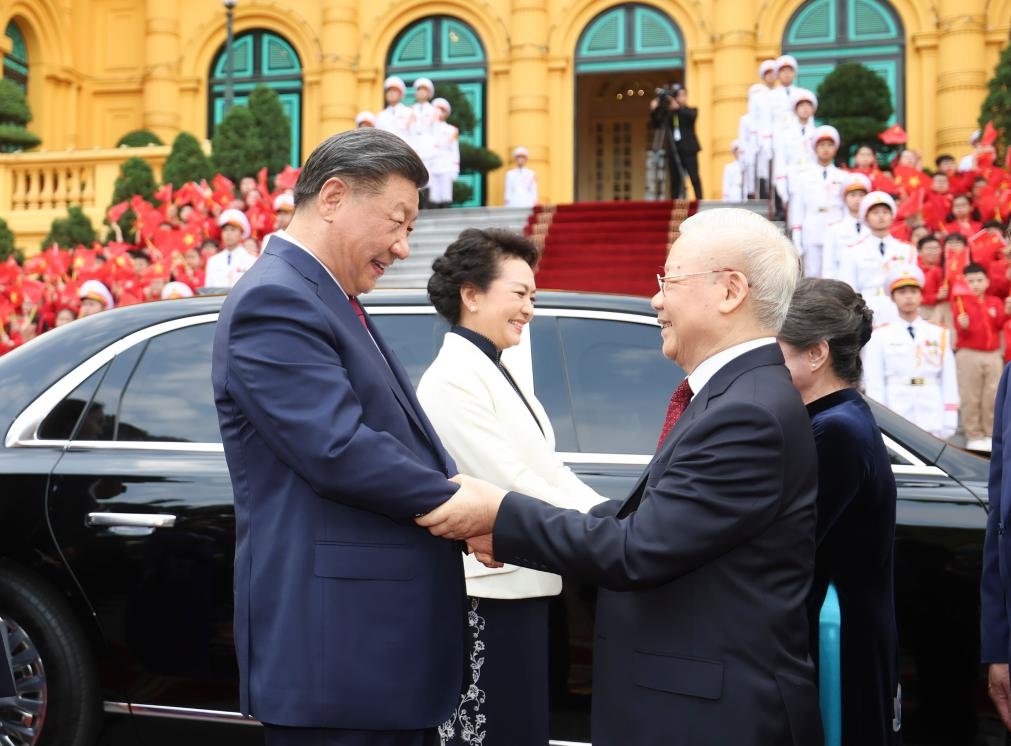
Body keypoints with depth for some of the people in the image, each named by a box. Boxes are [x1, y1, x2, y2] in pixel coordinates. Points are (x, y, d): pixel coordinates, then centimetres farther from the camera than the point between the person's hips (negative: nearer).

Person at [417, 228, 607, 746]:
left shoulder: (503, 373, 14)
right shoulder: (453, 380, -15)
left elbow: (550, 470, 11)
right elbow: (511, 484, -20)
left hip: (520, 587, 9)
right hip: (489, 596, -9)